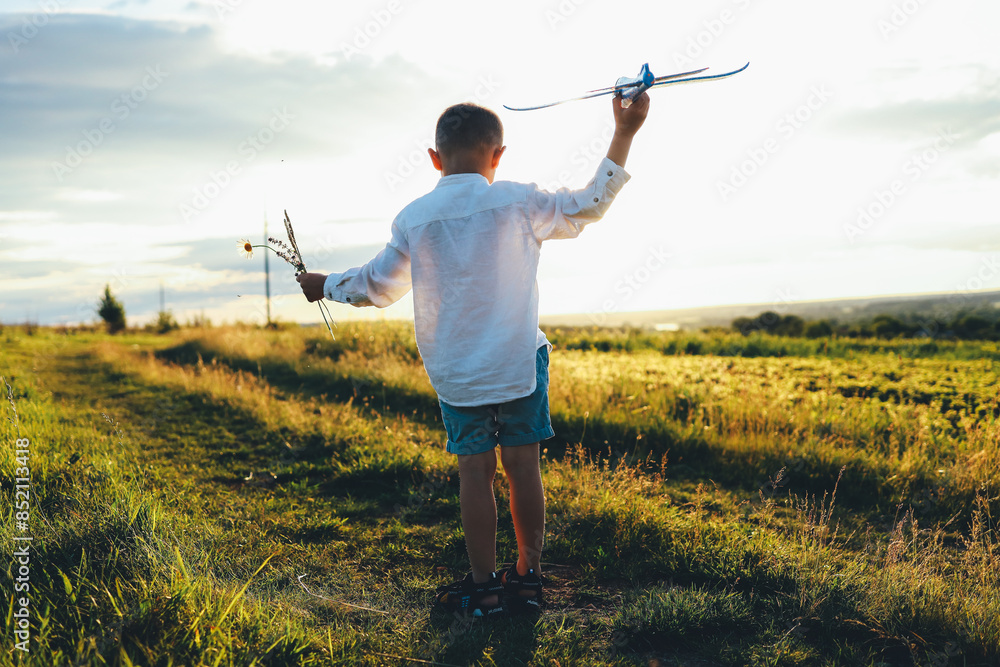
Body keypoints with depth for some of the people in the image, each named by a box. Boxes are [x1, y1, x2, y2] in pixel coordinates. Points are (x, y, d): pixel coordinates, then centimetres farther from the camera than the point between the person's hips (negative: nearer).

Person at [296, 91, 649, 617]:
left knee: (474, 471, 7)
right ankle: (529, 576, 21)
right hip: (519, 361, 0)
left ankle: (484, 586, 15)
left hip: (454, 371, 1)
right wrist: (624, 132, 9)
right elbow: (589, 205, 4)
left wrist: (325, 285, 28)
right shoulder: (518, 203, -5)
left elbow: (377, 286, 9)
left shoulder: (414, 219, 0)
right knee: (522, 465, 9)